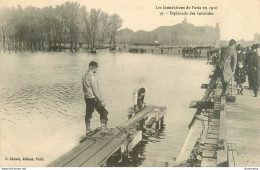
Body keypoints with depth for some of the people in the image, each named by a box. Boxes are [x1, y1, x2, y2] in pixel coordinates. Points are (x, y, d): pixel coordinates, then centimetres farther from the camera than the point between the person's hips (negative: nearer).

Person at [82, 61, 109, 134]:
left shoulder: (84, 76, 9)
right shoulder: (91, 76, -19)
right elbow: (96, 90, -21)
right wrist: (102, 100, -17)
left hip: (86, 98, 9)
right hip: (93, 98, -9)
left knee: (88, 114, 17)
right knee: (104, 112, 4)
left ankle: (88, 130, 25)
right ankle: (103, 129, 2)